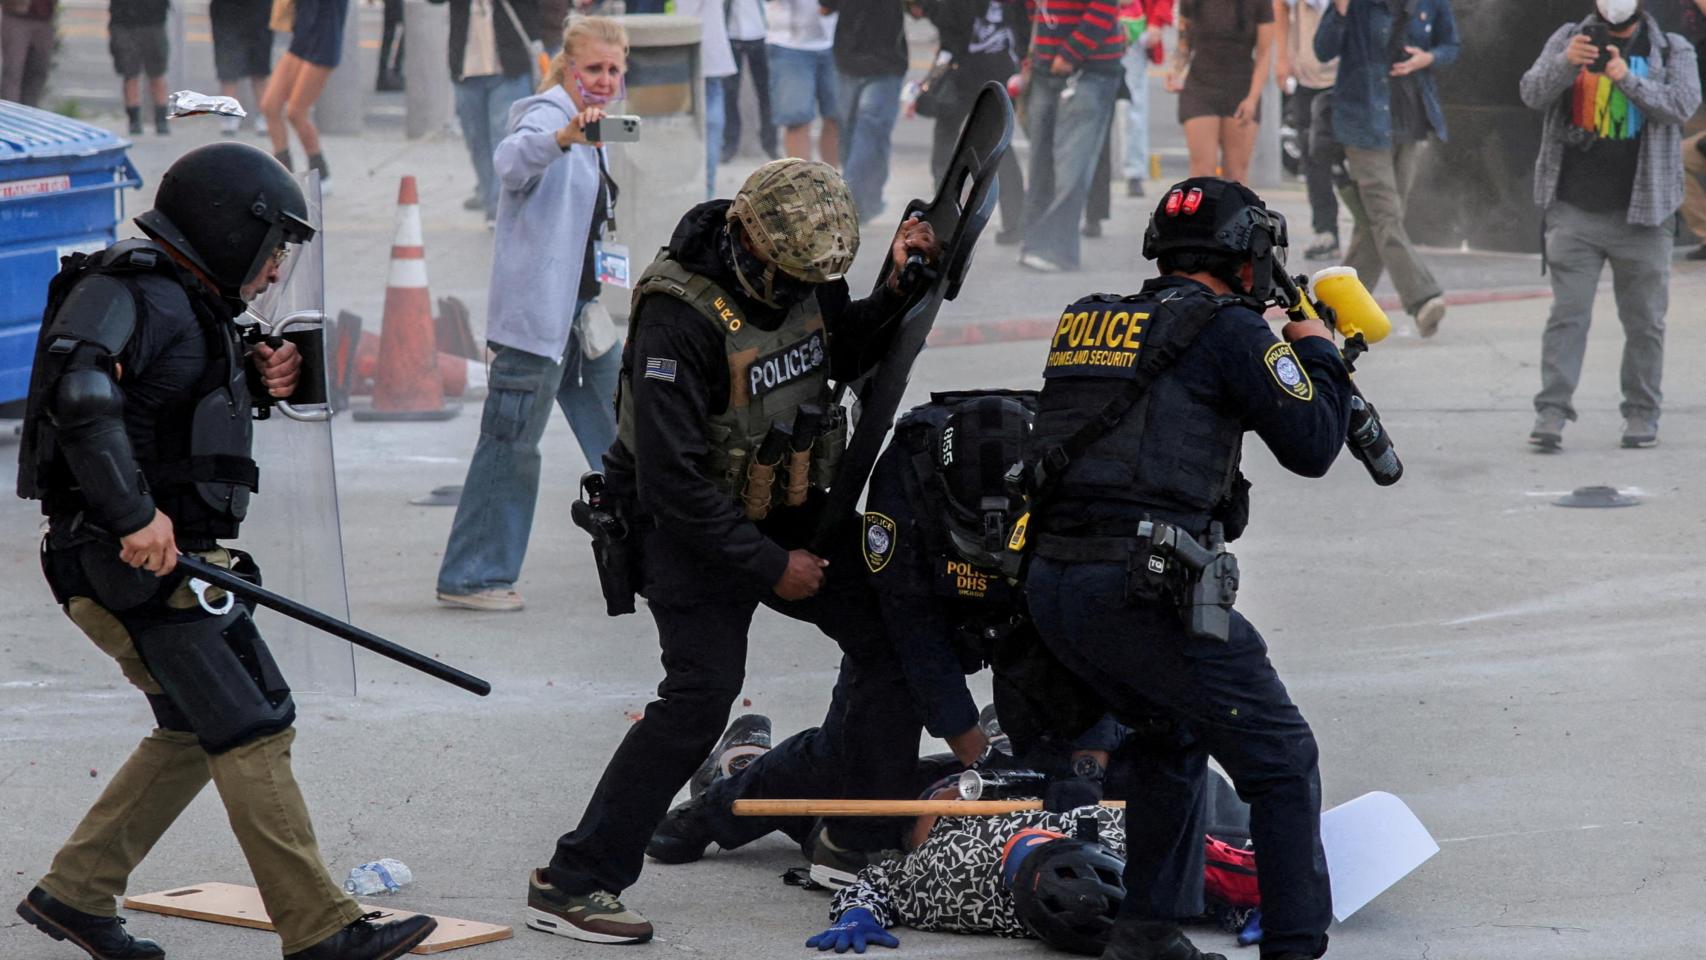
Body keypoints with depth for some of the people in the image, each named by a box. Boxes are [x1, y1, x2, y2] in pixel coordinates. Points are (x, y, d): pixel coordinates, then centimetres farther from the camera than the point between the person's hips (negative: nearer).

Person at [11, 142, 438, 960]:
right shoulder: (132, 292, -15)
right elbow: (79, 388, -31)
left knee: (197, 734, 17)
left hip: (174, 559, 11)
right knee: (252, 733, -10)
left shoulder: (189, 302, 17)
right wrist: (136, 514, -34)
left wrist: (257, 382, 7)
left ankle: (74, 893, 24)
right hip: (134, 564, -11)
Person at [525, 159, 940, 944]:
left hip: (793, 512, 8)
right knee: (701, 692, -18)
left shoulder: (800, 275, -4)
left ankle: (859, 840, 18)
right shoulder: (679, 317, -28)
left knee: (886, 634, 4)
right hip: (695, 527, -8)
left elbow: (846, 355, 18)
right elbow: (673, 479, -27)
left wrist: (898, 289, -2)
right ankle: (569, 885, -13)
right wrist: (769, 565, -21)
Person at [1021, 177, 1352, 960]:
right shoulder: (1228, 329, -2)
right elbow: (1311, 445, -1)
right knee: (1282, 763, 4)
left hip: (1049, 589, 8)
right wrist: (1317, 351, 16)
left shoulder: (1086, 321, 17)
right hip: (1144, 593, -8)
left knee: (1171, 740, 29)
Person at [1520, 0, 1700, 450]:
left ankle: (1642, 413, 14)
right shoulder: (1568, 39, 10)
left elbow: (1683, 104, -10)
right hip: (1575, 211, 0)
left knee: (1644, 319, 5)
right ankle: (1551, 410, -7)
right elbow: (1533, 94, -3)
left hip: (1642, 212, 0)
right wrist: (1565, 63, -22)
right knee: (1567, 312, -5)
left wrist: (1629, 79, -24)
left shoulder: (1672, 50, 7)